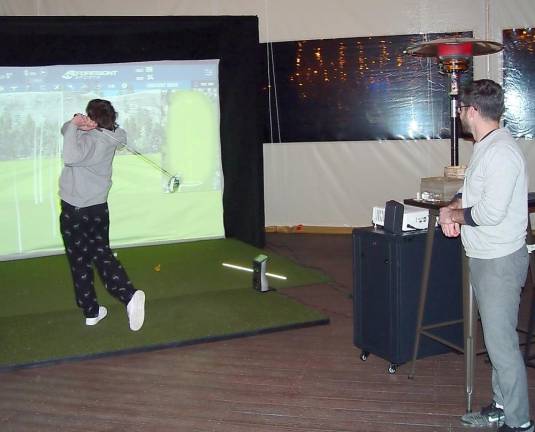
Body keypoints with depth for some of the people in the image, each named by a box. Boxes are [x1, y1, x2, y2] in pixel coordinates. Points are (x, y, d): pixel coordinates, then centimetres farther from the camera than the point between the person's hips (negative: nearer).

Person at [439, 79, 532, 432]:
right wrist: (454, 207, 3)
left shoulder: (500, 152, -21)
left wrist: (454, 214, -9)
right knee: (497, 337, 18)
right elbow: (473, 191, 23)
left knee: (501, 341, -4)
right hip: (484, 258, 10)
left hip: (500, 261, -10)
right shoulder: (486, 147, 12)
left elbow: (490, 212, -26)